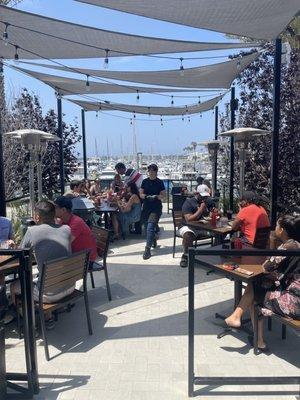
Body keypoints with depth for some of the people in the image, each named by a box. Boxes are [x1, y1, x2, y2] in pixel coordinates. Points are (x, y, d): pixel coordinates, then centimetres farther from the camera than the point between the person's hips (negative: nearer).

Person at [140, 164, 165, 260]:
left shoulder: (159, 182, -1)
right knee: (148, 226, 15)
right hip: (146, 207, 4)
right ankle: (154, 240, 45)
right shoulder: (145, 181, 7)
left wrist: (156, 196, -20)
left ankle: (147, 249, -16)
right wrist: (146, 196, -14)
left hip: (156, 207, -4)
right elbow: (141, 194, 6)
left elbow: (163, 195, -1)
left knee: (150, 227, -15)